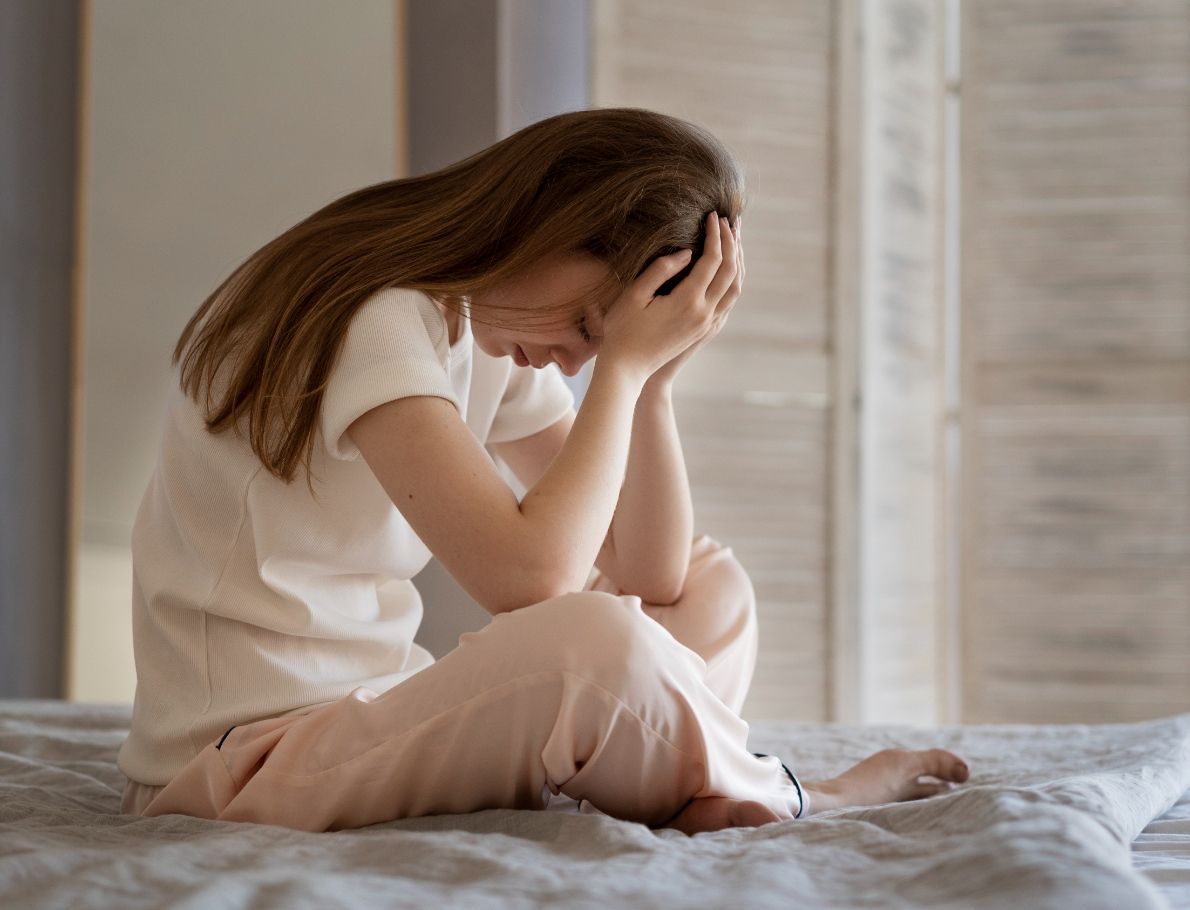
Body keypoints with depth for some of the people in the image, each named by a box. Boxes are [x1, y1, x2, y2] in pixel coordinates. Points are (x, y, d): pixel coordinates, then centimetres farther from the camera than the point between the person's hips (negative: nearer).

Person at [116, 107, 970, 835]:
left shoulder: (493, 327, 8)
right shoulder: (377, 316, -19)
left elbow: (654, 573, 5)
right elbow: (531, 577, -30)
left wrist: (652, 374, -8)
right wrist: (621, 365, -20)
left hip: (373, 714, 9)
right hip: (236, 764, -9)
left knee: (711, 583, 7)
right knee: (594, 640, -32)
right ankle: (788, 802, -5)